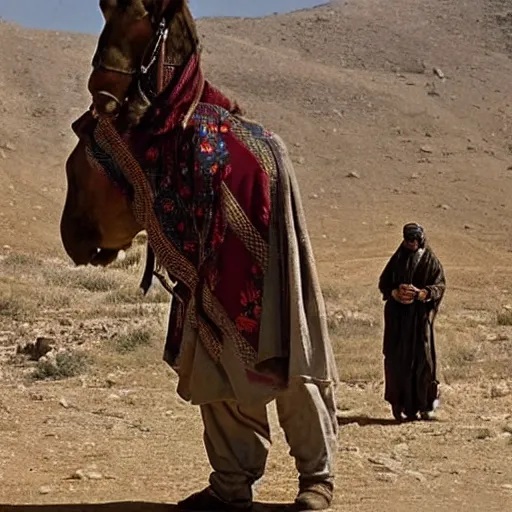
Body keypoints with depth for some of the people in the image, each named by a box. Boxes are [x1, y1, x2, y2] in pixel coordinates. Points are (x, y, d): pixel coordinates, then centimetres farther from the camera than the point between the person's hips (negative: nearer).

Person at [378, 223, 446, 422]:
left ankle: (425, 405, 1)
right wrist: (396, 293, -12)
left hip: (421, 315, -2)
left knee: (422, 357, -7)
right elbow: (383, 283, 10)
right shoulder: (397, 259, 11)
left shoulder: (431, 261, 4)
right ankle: (400, 404, 0)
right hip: (397, 317, 2)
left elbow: (439, 286, -3)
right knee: (398, 358, -3)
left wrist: (420, 293, -21)